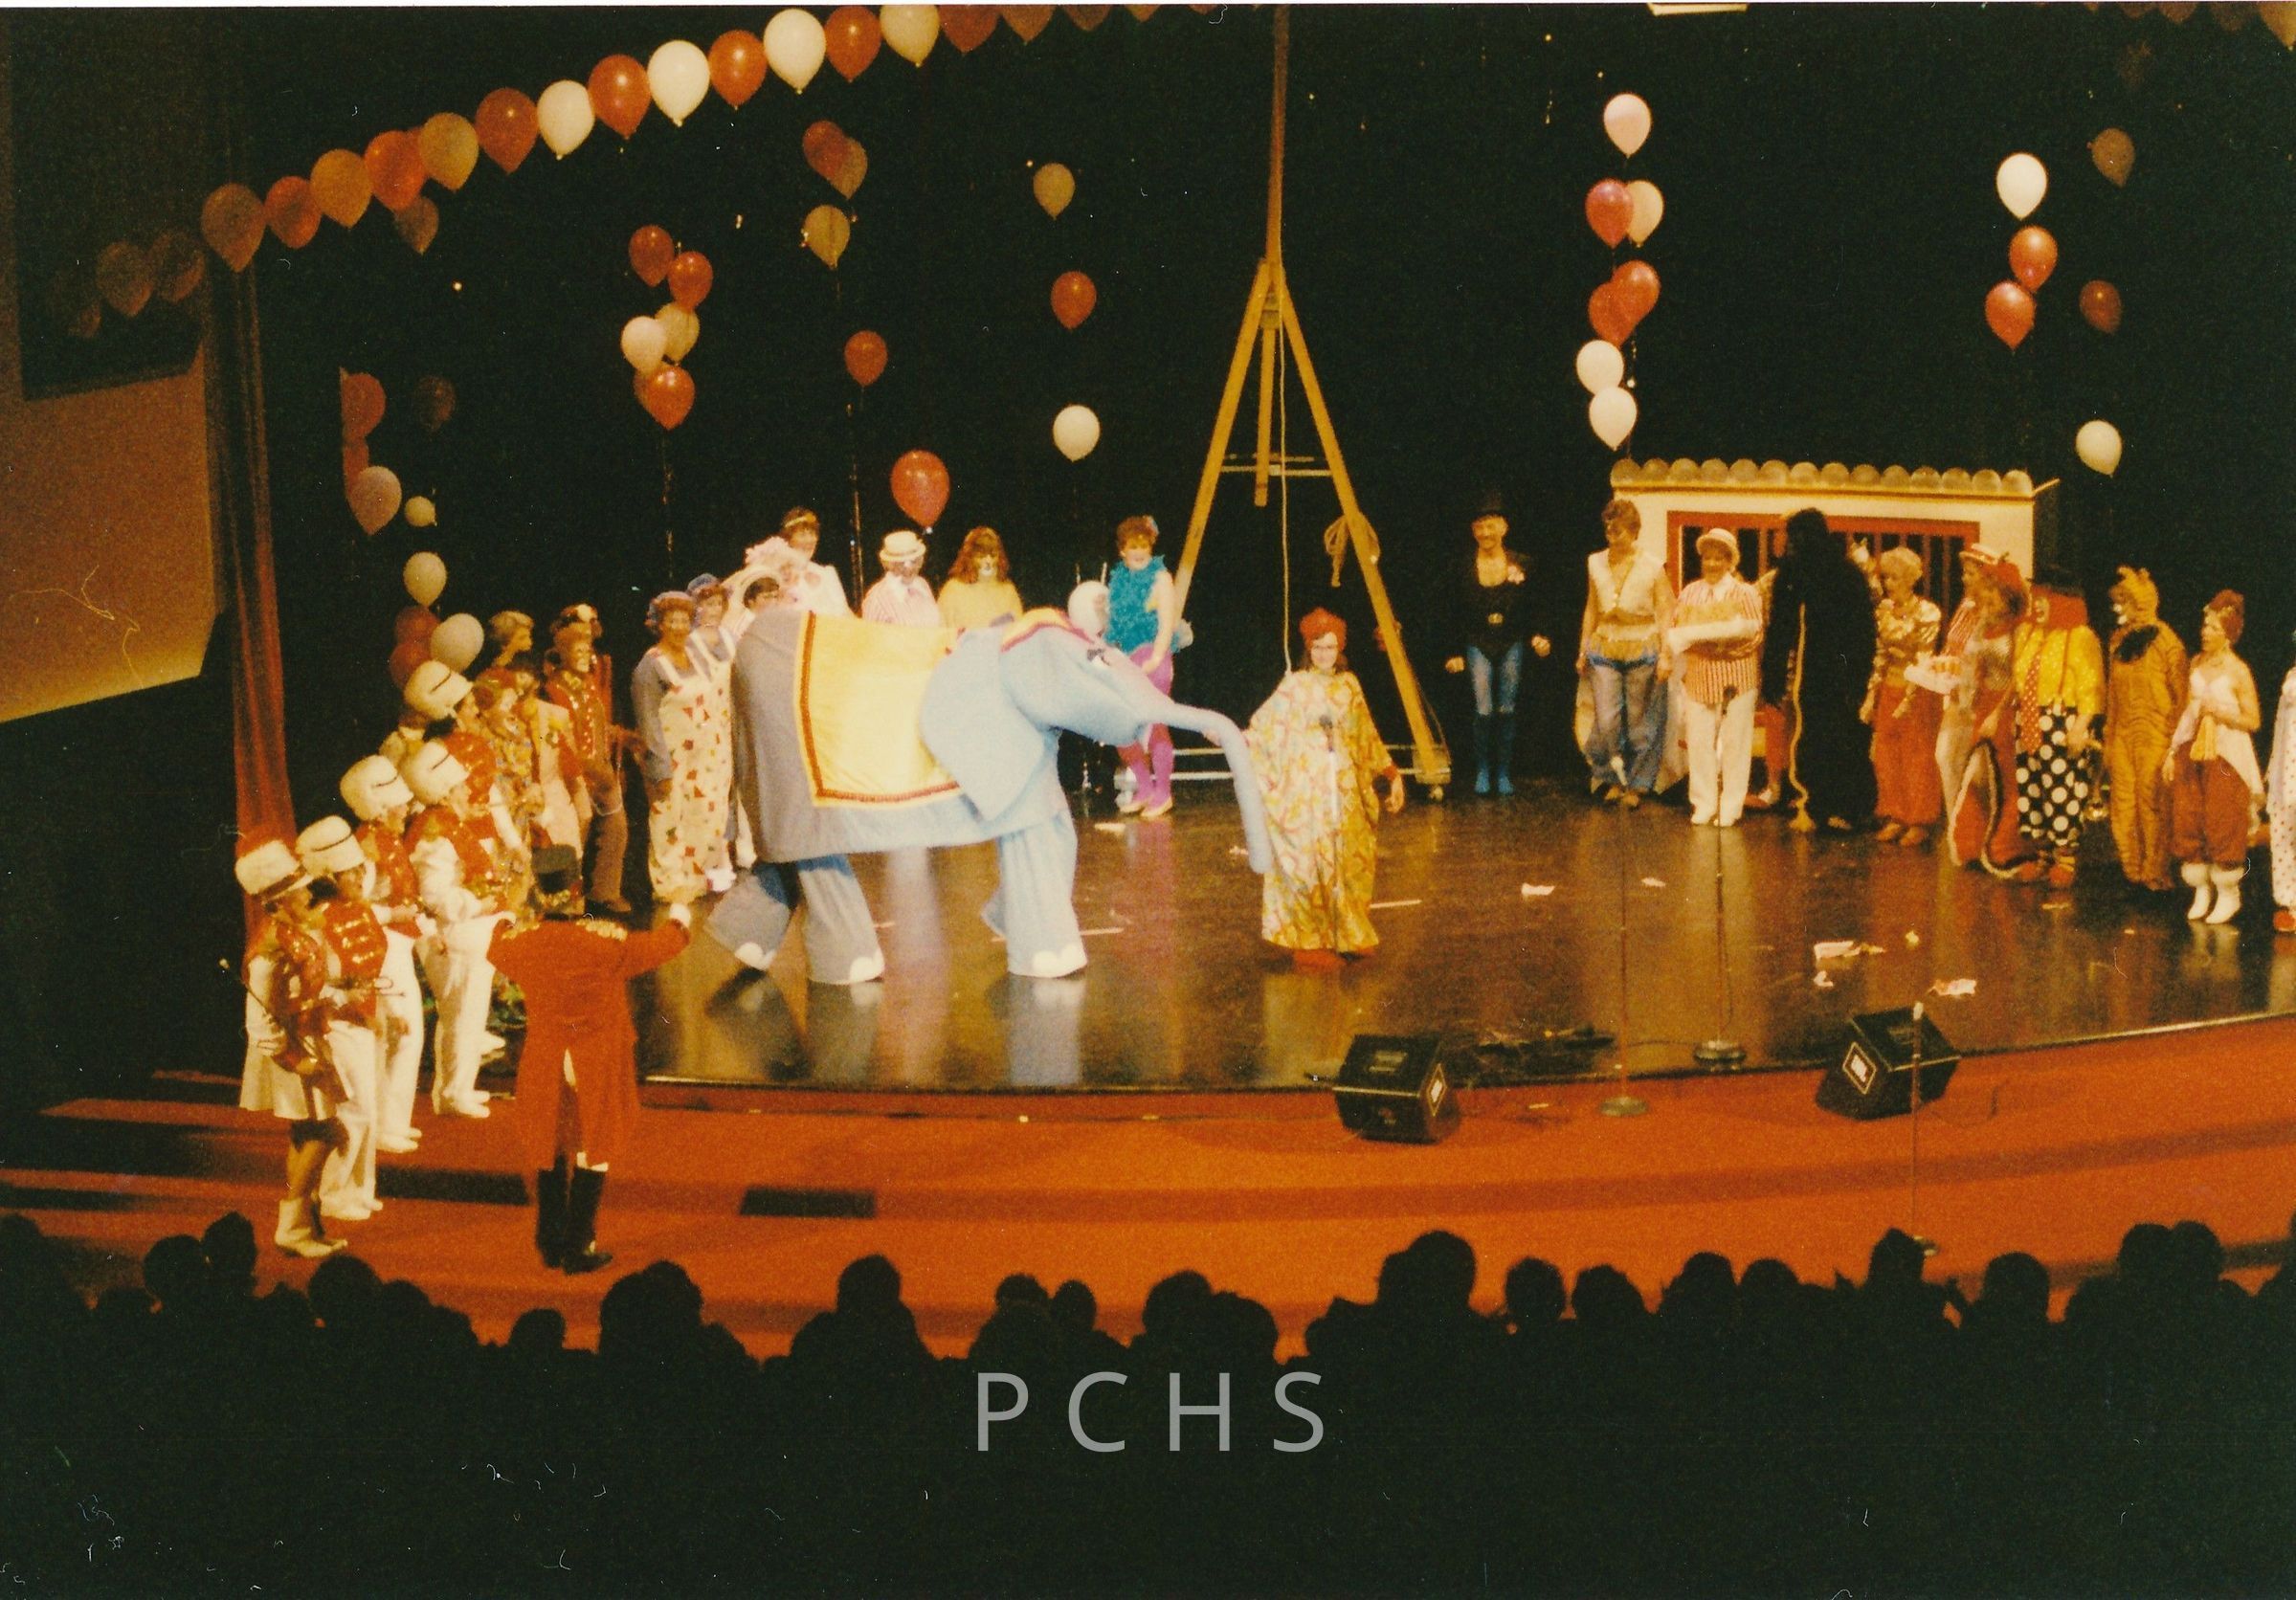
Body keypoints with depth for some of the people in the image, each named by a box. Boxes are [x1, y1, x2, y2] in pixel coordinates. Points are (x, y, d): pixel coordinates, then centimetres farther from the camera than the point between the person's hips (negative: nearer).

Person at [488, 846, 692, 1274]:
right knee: (592, 1156, 9)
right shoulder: (606, 941, -22)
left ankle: (551, 1244, 28)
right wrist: (678, 920, 18)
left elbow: (495, 947, 14)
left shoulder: (520, 941, -12)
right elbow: (658, 946, -4)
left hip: (544, 1068, 3)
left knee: (549, 1154, 19)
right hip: (598, 1068, -3)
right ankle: (579, 1249, 14)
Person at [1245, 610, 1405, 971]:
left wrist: (1392, 775, 16)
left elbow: (1367, 739, 17)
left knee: (1348, 863, 5)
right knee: (1308, 866, -5)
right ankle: (1308, 944, 1)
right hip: (1305, 790, -4)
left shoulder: (1349, 686, 10)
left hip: (1345, 792, 4)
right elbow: (1263, 731, -4)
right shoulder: (1295, 686, -1)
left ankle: (1346, 935, 17)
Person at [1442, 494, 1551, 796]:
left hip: (1511, 646, 1)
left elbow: (1529, 611, 7)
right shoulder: (1465, 567, 1)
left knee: (1506, 711, 2)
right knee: (1484, 711, -11)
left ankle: (1504, 773, 12)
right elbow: (1456, 615, 5)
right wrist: (1455, 654, 2)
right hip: (1478, 646, -1)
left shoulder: (1520, 565, 2)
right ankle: (1482, 771, 3)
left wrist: (1536, 638, -8)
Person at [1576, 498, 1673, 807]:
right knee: (1606, 721, -6)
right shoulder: (1596, 563, 7)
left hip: (1642, 651, -2)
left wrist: (1665, 655, -9)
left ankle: (1636, 784, 17)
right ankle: (1612, 778, 16)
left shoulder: (1652, 567, -4)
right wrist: (1583, 651, 13)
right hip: (1605, 651, 2)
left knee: (1639, 721, 3)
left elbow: (1664, 614, -3)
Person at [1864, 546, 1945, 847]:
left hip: (1917, 692, -6)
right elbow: (1880, 654, 11)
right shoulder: (1884, 609, 6)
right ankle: (1895, 818, 18)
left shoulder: (1927, 613, -12)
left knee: (1918, 757, 2)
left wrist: (1909, 699, -19)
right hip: (1889, 689, 6)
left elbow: (1923, 660, -14)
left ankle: (1919, 823, 10)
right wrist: (1871, 694, 6)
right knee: (1887, 755, 8)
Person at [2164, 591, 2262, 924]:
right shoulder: (2196, 664, 8)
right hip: (2193, 752, 5)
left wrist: (2221, 712, -20)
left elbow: (2253, 721, -6)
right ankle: (2201, 891, 17)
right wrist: (2172, 752, 11)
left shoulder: (2237, 671, -9)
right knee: (2188, 822, 3)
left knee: (2222, 825, -2)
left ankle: (2228, 894, 12)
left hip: (2226, 756, -5)